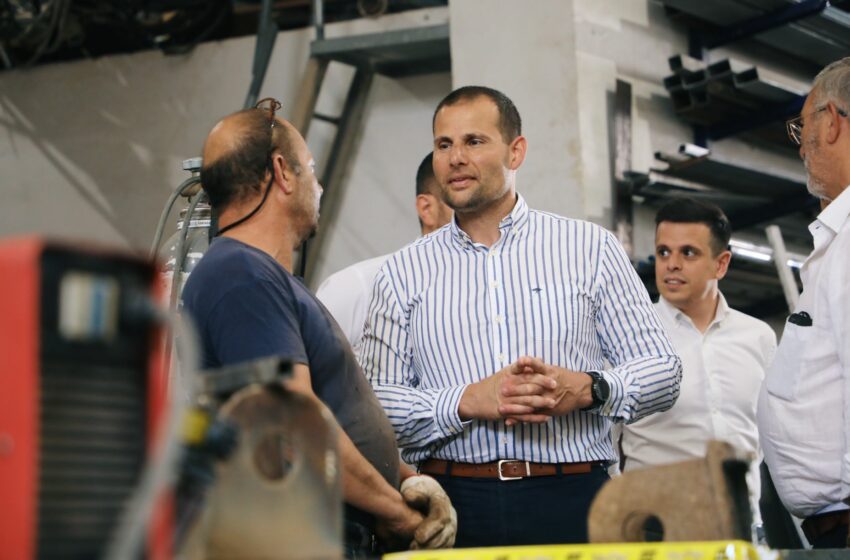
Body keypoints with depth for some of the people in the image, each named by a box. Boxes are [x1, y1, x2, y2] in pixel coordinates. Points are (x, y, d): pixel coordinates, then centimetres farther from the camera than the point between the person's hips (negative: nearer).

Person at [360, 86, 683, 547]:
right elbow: (370, 401, 3)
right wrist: (467, 401, -13)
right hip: (453, 504, 0)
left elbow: (662, 370, 6)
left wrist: (586, 389, -13)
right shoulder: (402, 274, 9)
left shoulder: (591, 248, 8)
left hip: (571, 498, 0)